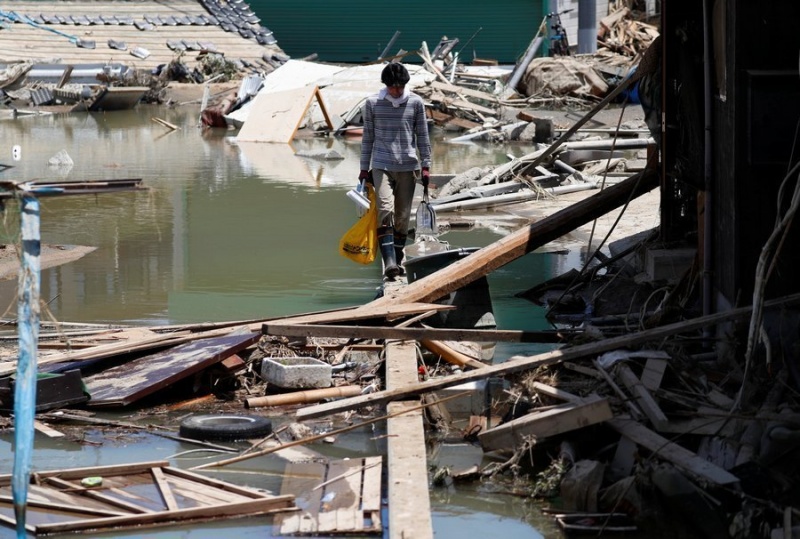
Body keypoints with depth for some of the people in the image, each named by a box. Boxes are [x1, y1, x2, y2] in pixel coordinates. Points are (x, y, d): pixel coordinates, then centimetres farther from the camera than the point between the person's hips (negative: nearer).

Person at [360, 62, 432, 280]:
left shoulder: (415, 103, 3)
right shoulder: (372, 103, 1)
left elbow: (422, 136, 8)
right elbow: (368, 137, 7)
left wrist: (426, 166, 4)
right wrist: (364, 169, 8)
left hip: (408, 166, 2)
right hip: (381, 166, -1)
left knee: (403, 216, 6)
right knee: (385, 211, -16)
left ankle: (398, 260, 19)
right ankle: (389, 262, -24)